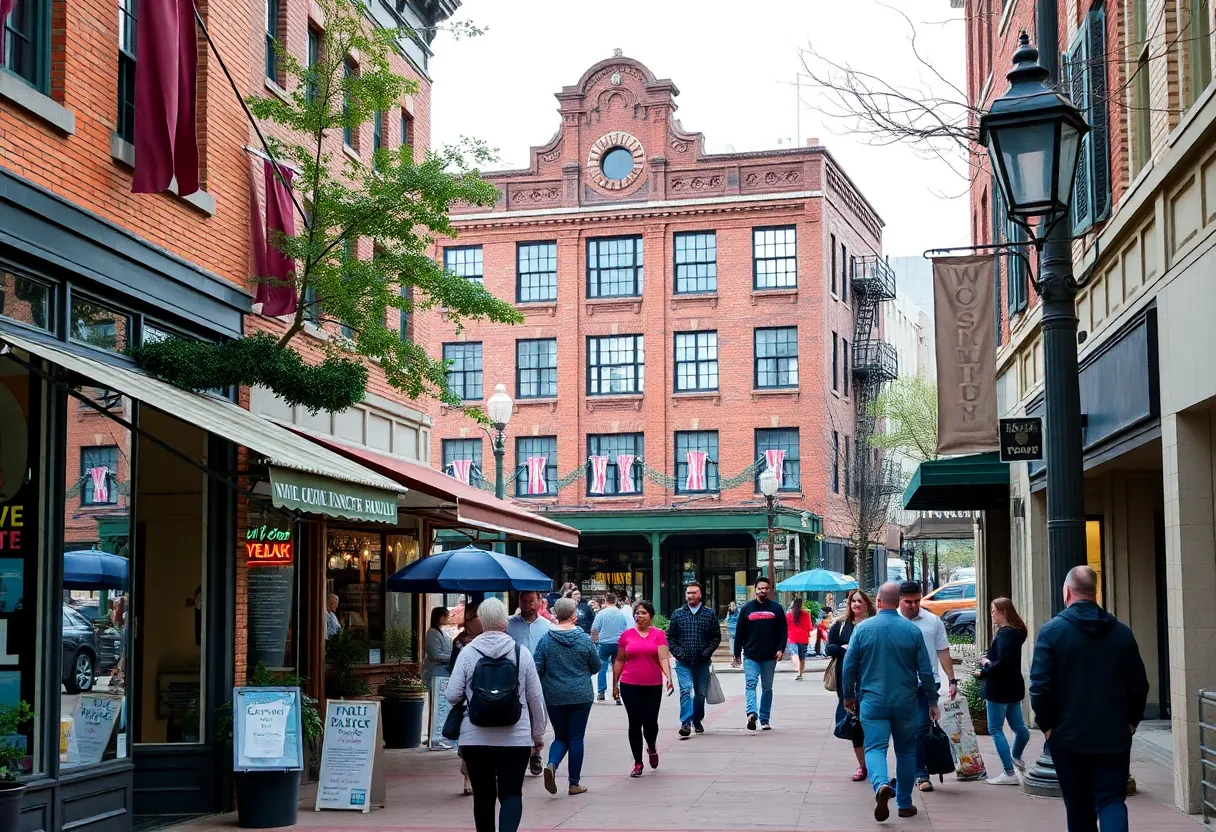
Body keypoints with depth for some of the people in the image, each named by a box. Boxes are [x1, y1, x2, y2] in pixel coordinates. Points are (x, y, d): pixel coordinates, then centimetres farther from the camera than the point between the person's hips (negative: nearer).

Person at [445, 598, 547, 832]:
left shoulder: (468, 652, -4)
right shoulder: (521, 652, -3)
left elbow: (453, 696, -5)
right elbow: (535, 697, 1)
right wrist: (538, 734, 13)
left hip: (475, 739, 1)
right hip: (515, 739, -1)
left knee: (483, 795, 12)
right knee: (511, 793, 1)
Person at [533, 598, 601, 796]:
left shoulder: (546, 639, -5)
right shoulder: (583, 639, -6)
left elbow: (537, 668, -4)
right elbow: (597, 666, 4)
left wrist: (539, 691, 12)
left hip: (554, 697, 1)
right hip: (580, 696, -1)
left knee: (560, 736, 16)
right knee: (576, 738, 7)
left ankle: (552, 764, -12)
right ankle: (574, 784, 10)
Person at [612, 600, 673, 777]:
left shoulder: (658, 634, -2)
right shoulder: (627, 635, 2)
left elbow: (664, 658, -12)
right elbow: (619, 661, 9)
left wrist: (669, 678, -27)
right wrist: (614, 684, 9)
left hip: (653, 686, 0)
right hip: (630, 685, 1)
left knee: (650, 722, 2)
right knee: (635, 723, 2)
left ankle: (652, 748, 35)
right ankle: (637, 763, 12)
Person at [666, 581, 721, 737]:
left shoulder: (709, 614, 5)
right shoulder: (677, 614, 6)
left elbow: (716, 637, 6)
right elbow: (670, 637, 8)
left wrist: (706, 652, -6)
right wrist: (678, 653, -5)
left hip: (702, 662, 1)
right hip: (683, 663, -1)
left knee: (700, 693, 9)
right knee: (686, 690, -15)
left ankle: (697, 721, 26)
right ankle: (686, 723, -20)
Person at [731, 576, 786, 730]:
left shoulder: (776, 608, 5)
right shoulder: (747, 608, 5)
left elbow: (783, 631, 5)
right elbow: (739, 632, 6)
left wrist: (781, 649, -8)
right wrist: (736, 654, 5)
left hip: (770, 657, 1)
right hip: (750, 656, -1)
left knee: (767, 688, 9)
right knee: (750, 684, -16)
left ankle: (764, 719, 15)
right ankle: (752, 713, -30)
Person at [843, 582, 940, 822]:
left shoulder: (862, 628, -4)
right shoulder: (912, 630, -3)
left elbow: (849, 666, 0)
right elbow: (925, 670, -1)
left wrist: (849, 696, 14)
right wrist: (932, 701, 10)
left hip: (872, 701, -1)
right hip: (905, 702, 1)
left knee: (875, 747, -2)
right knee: (906, 751, 14)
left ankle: (881, 785, -31)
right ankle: (904, 803, 19)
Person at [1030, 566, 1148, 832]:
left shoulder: (1052, 631, -9)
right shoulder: (1122, 632, 2)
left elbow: (1040, 686, -14)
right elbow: (1139, 685, 5)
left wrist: (1047, 725, -1)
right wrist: (1131, 721, 16)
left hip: (1069, 737, -2)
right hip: (1114, 737, 2)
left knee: (1079, 806, 10)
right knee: (1112, 800, 3)